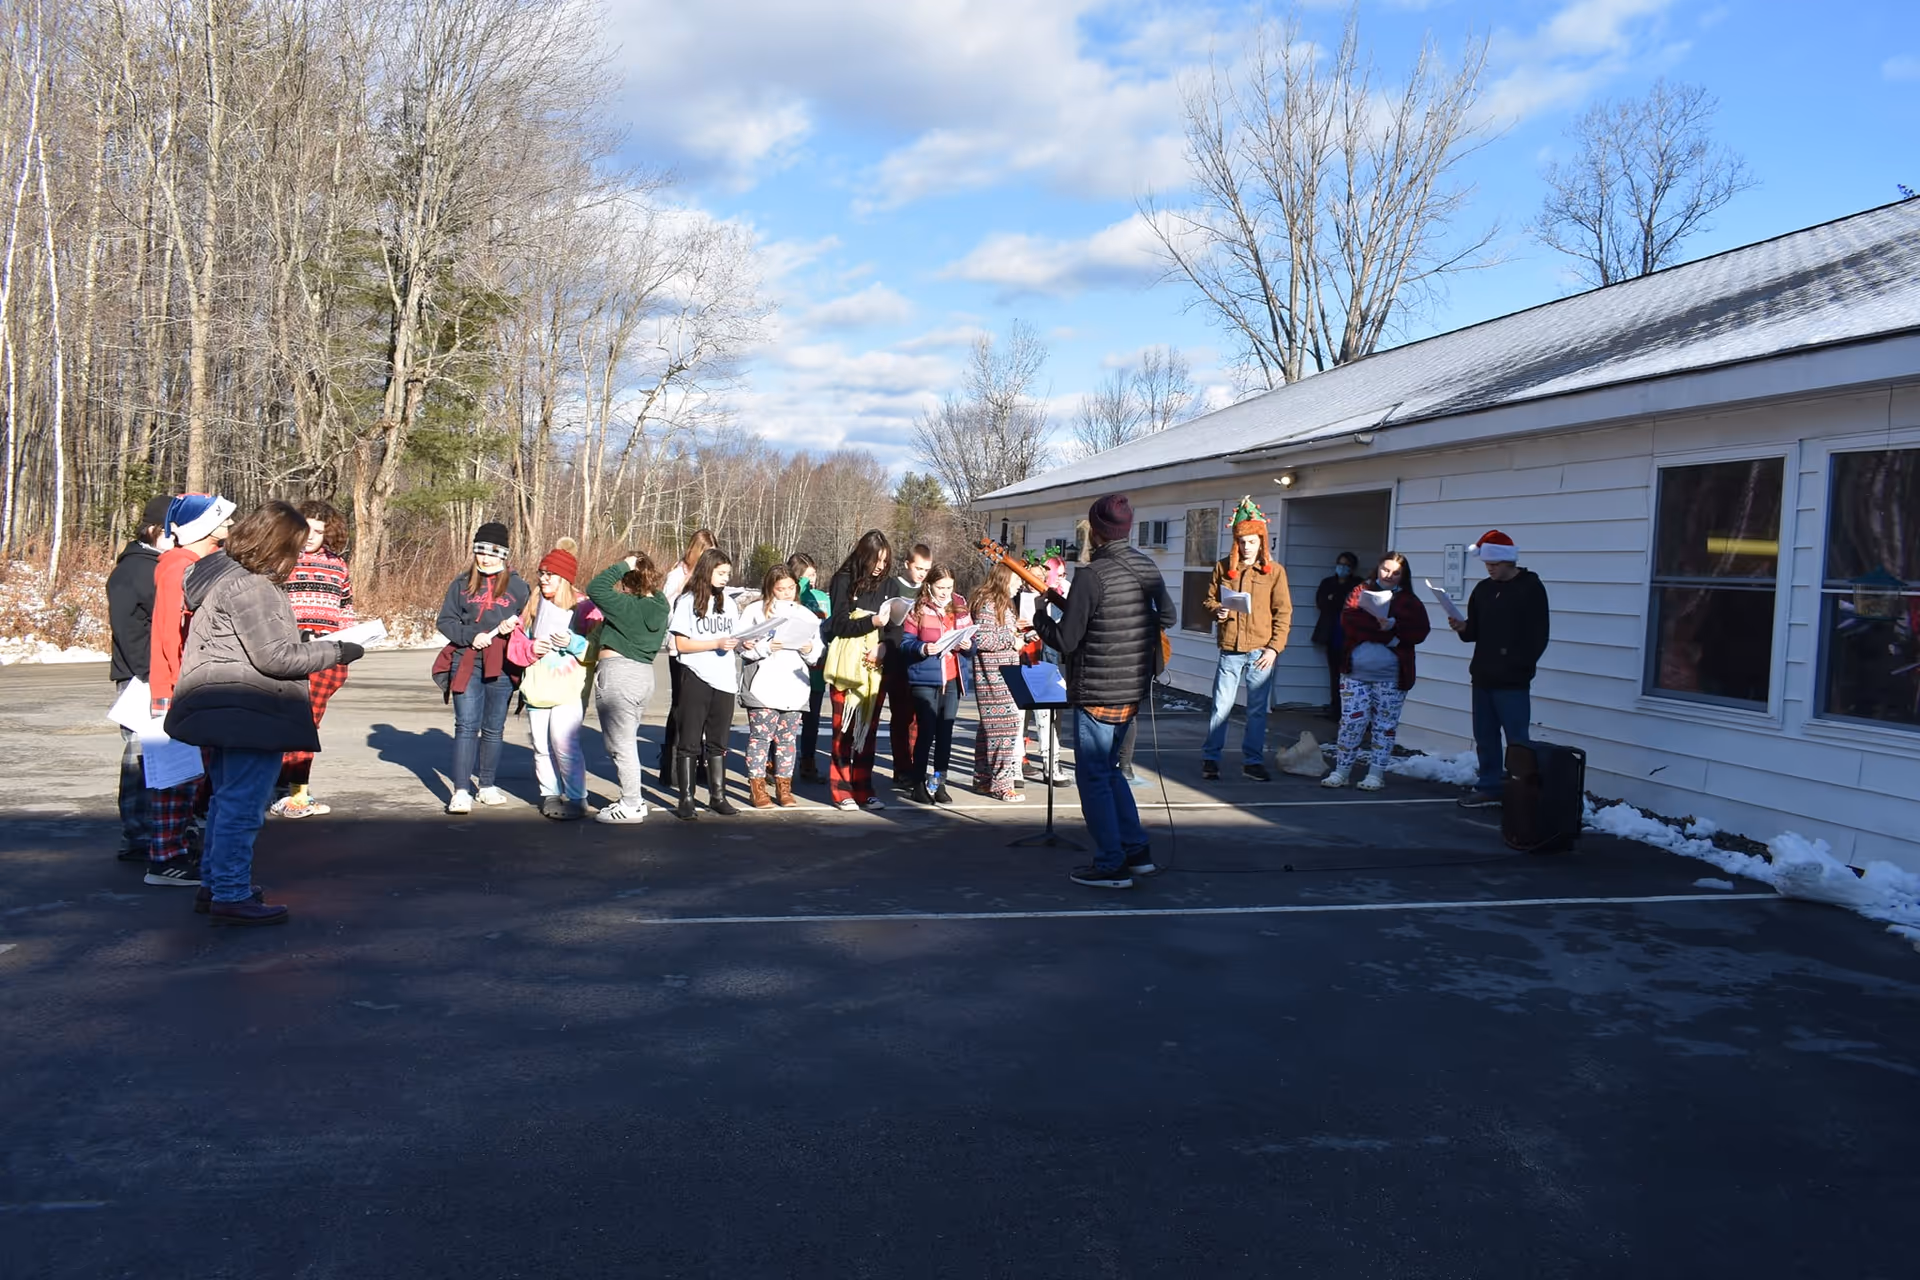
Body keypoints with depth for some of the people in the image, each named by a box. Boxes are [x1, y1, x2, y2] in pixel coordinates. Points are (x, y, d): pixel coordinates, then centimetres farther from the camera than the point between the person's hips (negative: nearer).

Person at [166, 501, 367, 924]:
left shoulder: (222, 577, 16)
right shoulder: (249, 588, -17)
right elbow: (275, 656, -20)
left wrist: (318, 650, 15)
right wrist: (337, 651, -12)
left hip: (221, 711, 11)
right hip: (249, 714, -11)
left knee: (226, 801, 20)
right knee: (242, 806, -5)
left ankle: (216, 885, 29)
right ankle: (231, 896, 0)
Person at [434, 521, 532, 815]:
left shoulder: (518, 586, 6)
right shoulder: (462, 584, 8)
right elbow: (444, 621, 5)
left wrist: (513, 626, -12)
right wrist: (471, 635, -11)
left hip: (502, 667, 1)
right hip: (466, 663, 0)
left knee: (494, 729, 10)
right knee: (466, 726, -7)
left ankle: (487, 787, 22)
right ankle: (462, 791, -8)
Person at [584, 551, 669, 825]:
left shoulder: (627, 605, -18)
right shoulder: (659, 606, 4)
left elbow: (595, 589, -21)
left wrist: (622, 565, -15)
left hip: (618, 673, -9)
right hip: (644, 673, 9)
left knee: (621, 744, -1)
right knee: (627, 742, 19)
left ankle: (631, 806, 3)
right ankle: (635, 798, 23)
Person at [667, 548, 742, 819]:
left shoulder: (728, 603, 15)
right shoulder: (688, 601, -2)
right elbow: (681, 644, -7)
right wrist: (716, 643, -15)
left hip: (724, 679, 5)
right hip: (695, 678, -5)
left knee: (718, 741, 11)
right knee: (689, 741, -1)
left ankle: (717, 795, 17)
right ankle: (686, 799, 3)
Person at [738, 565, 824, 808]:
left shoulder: (805, 614, 15)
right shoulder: (755, 611, 3)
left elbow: (820, 651, 16)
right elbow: (743, 645, -3)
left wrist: (810, 650, -5)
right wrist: (765, 647, -17)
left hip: (794, 688, 4)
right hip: (763, 686, -3)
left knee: (788, 738, 8)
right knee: (761, 736, -3)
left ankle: (784, 787, 16)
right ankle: (757, 788, 5)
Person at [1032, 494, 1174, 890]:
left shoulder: (1091, 575, -20)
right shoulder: (1147, 566, 4)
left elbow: (1065, 641, -17)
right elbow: (1167, 616, 17)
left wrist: (1040, 613, 0)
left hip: (1097, 691, -8)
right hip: (1133, 686, 8)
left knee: (1093, 776, 3)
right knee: (1108, 768, 21)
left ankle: (1111, 865, 5)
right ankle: (1137, 851, 21)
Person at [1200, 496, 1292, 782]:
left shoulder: (1274, 571, 2)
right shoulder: (1223, 567, 5)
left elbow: (1283, 613, 1)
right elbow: (1208, 600, 13)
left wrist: (1274, 648, -7)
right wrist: (1216, 610, -11)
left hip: (1260, 650, 0)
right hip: (1230, 649, 0)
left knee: (1257, 709, 6)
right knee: (1221, 707, 3)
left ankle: (1253, 761, 17)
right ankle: (1210, 758, 15)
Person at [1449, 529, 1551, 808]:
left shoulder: (1531, 587, -5)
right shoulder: (1483, 589, 13)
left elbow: (1539, 635, -10)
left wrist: (1519, 665, -17)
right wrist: (1463, 627, -4)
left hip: (1512, 681, -7)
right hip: (1483, 677, 7)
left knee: (1517, 740, -5)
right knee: (1485, 737, 11)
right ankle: (1489, 788, 20)